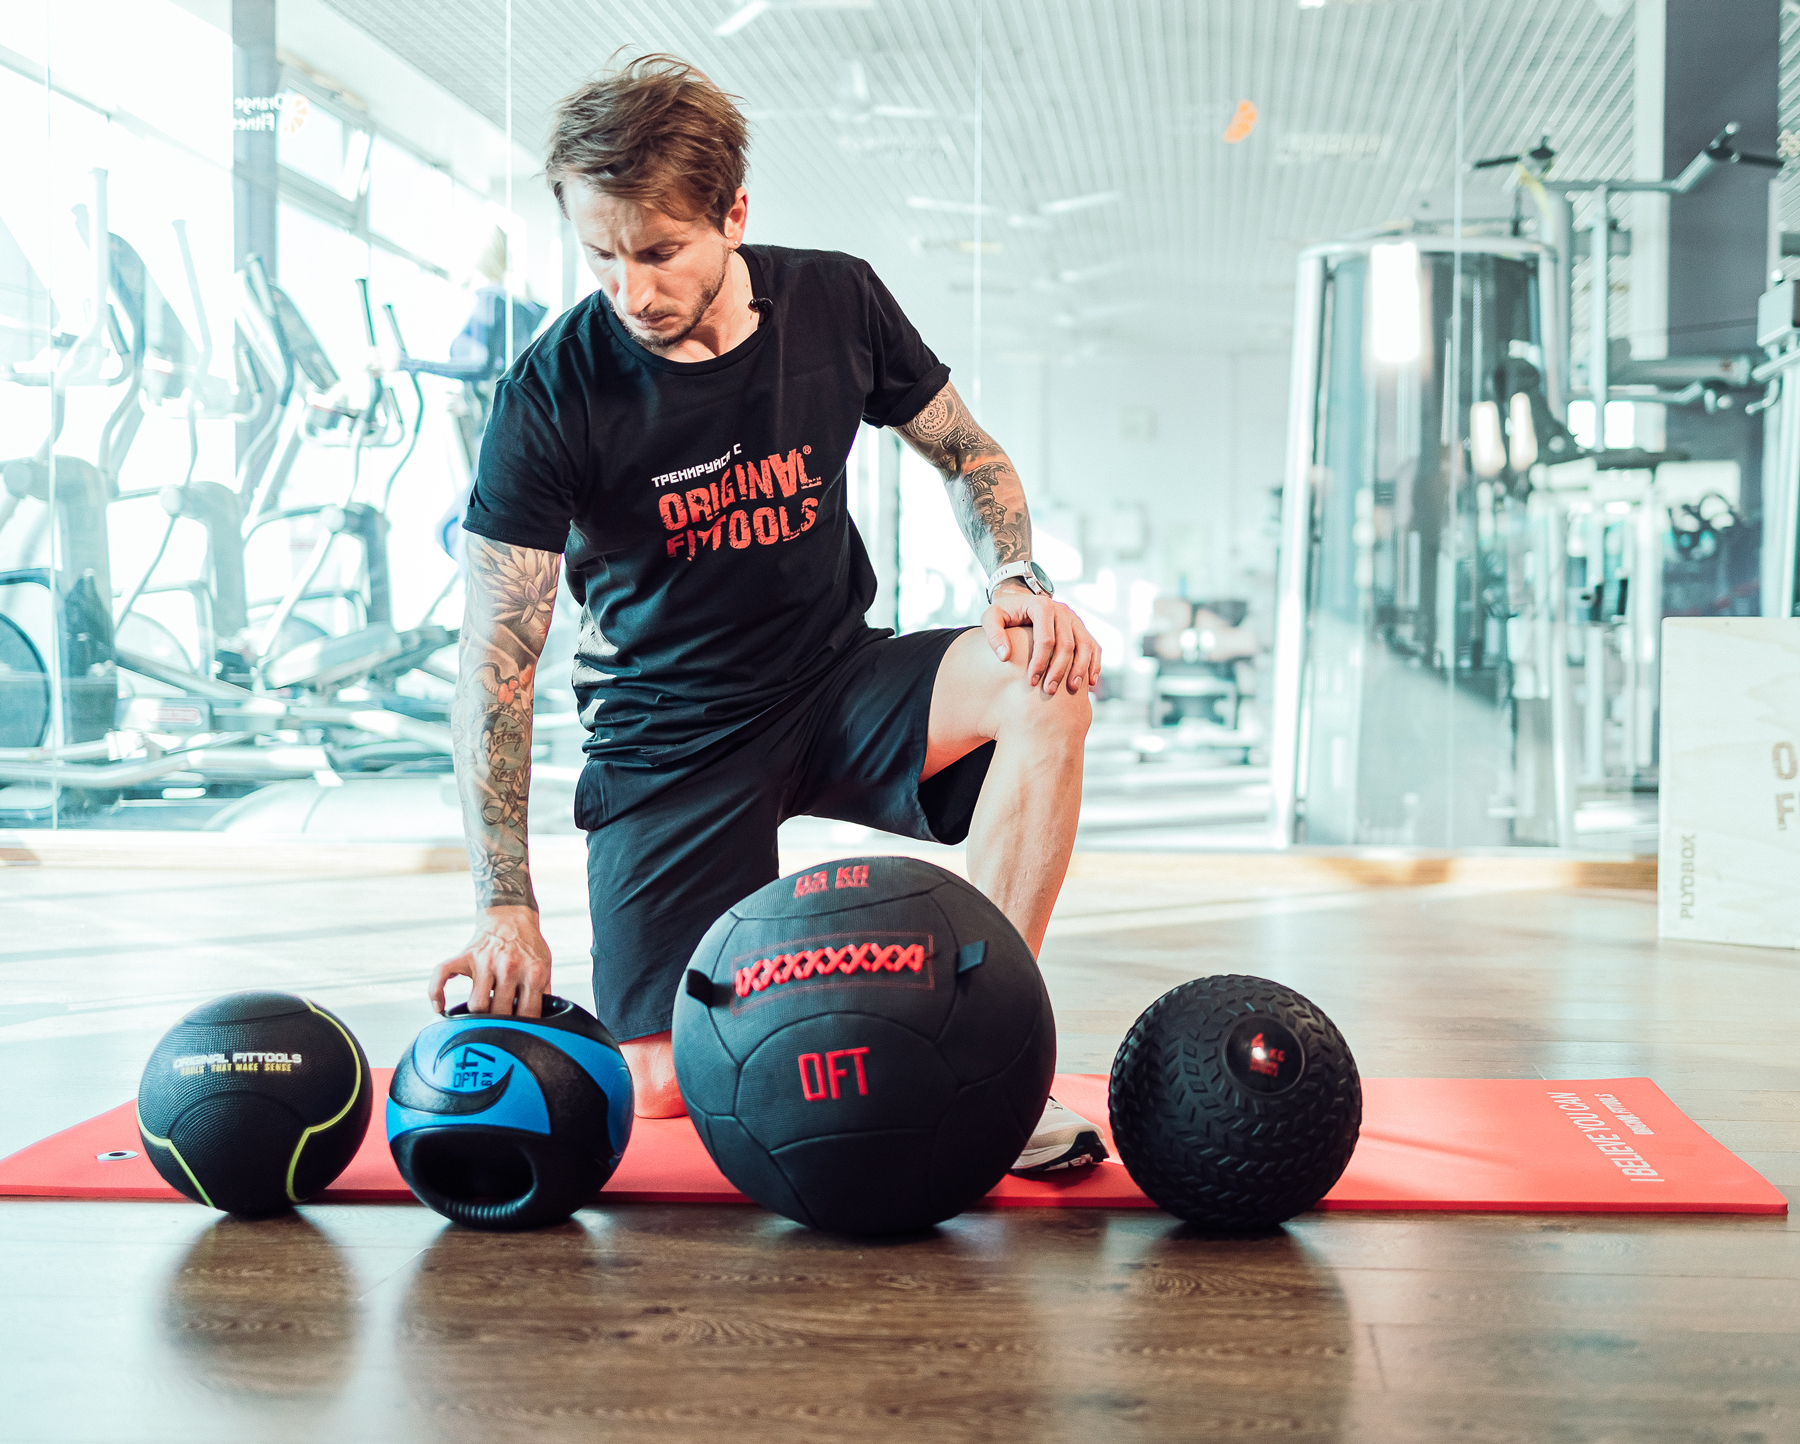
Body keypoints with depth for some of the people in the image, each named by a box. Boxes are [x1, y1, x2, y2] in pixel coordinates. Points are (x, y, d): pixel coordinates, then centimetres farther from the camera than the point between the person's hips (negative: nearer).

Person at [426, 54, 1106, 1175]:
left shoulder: (836, 303, -9)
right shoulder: (553, 391, -18)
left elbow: (970, 454, 8)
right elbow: (497, 663, -17)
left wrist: (1018, 581, -13)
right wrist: (507, 907, -24)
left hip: (836, 683, 3)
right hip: (668, 735, -2)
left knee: (1045, 688, -28)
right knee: (664, 1087, -15)